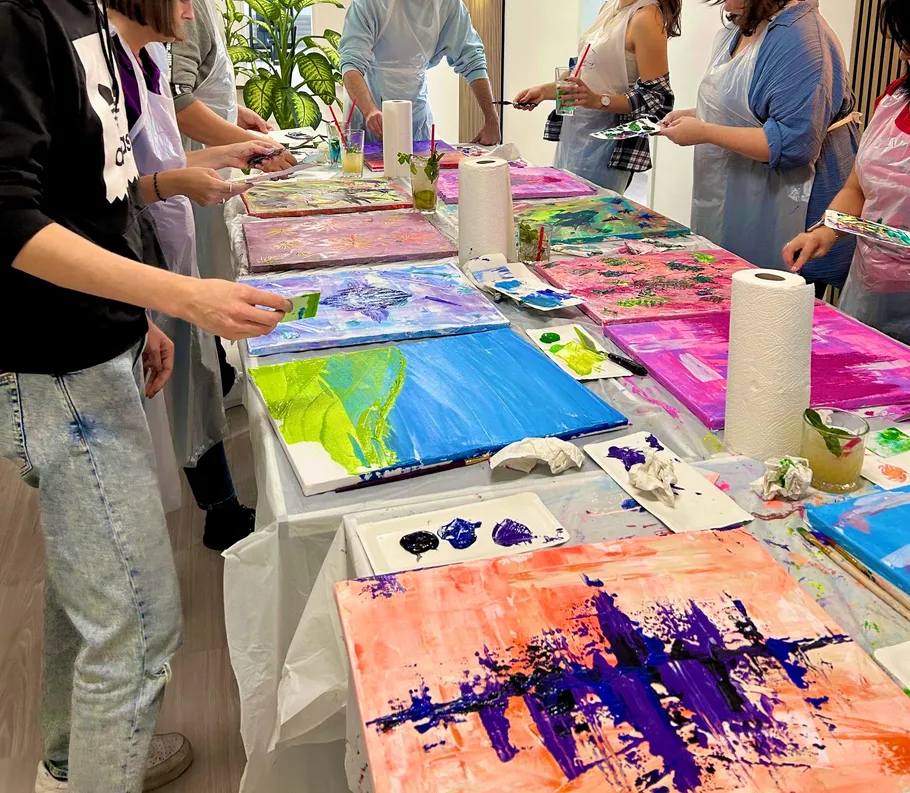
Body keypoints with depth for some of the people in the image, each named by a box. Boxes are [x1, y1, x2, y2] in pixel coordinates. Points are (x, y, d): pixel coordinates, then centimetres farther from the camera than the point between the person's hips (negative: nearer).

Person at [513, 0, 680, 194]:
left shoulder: (646, 17, -14)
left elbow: (658, 98, -17)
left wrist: (598, 101, -30)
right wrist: (545, 91, 9)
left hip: (606, 146, -8)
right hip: (573, 137, 8)